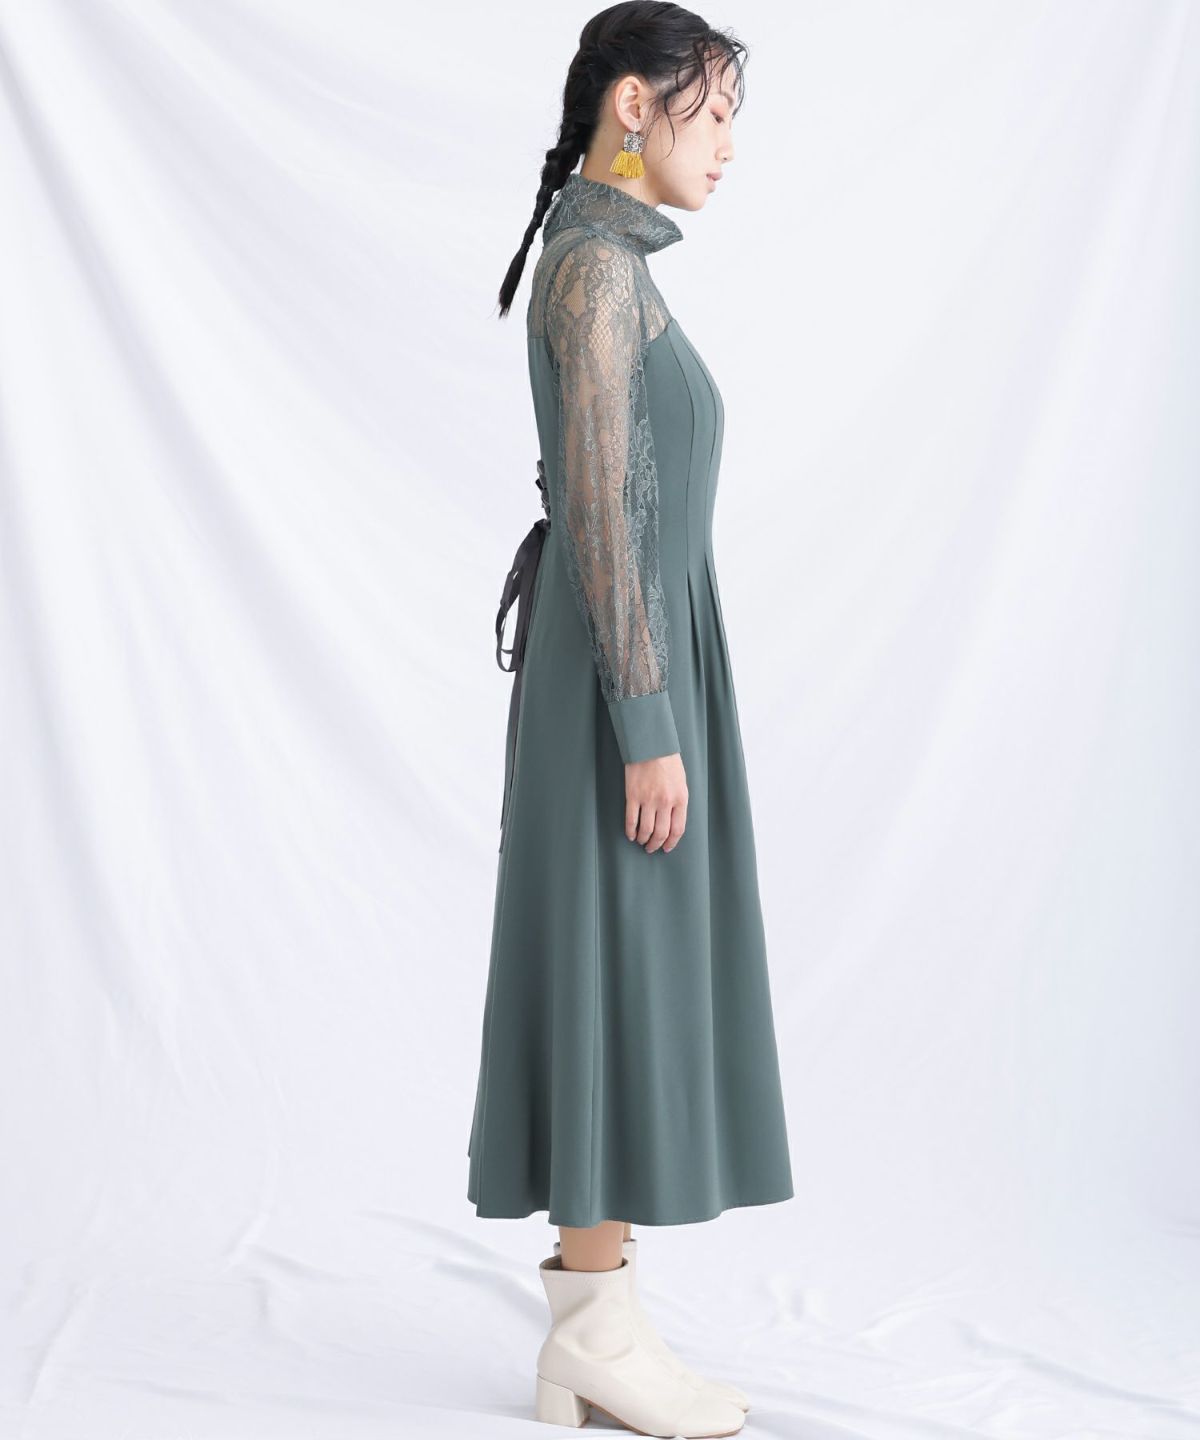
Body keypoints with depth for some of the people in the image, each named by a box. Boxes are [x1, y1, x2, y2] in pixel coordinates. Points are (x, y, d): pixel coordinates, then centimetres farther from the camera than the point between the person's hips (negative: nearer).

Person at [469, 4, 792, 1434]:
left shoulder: (603, 264, 17)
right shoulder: (601, 263, -14)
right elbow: (601, 508, -20)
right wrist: (650, 733, -20)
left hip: (620, 664, 10)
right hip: (627, 673, -10)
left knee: (627, 985, 10)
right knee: (620, 984, -5)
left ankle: (590, 1321, 16)